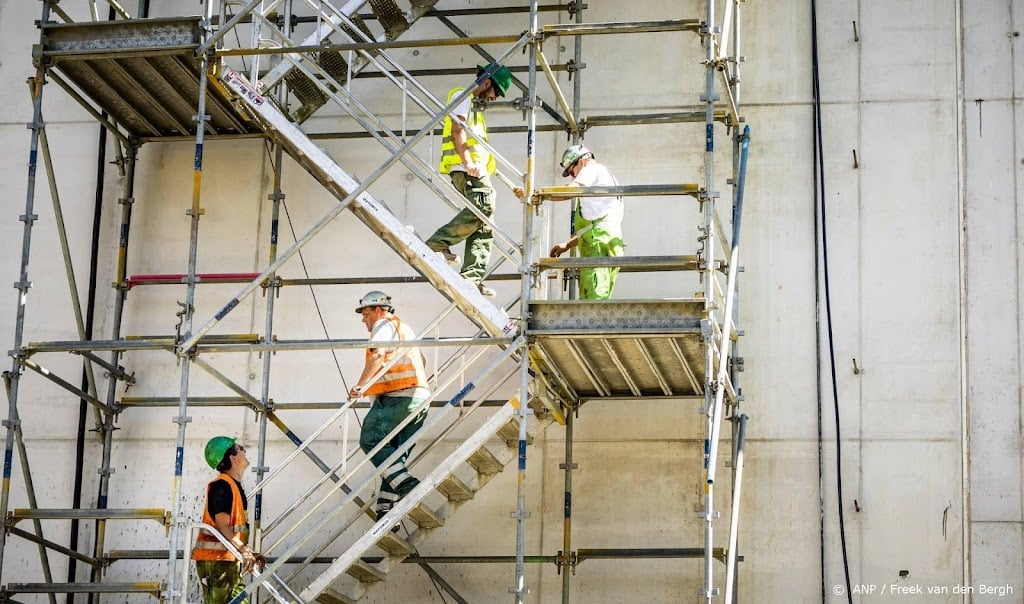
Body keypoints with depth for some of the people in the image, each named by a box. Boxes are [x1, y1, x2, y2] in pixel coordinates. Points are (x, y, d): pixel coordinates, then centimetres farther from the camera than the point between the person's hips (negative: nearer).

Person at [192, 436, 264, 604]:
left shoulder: (235, 486, 19)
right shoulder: (221, 485, -12)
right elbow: (222, 526, -19)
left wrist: (249, 554, 16)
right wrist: (244, 549, -28)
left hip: (230, 560, 10)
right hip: (216, 560, -10)